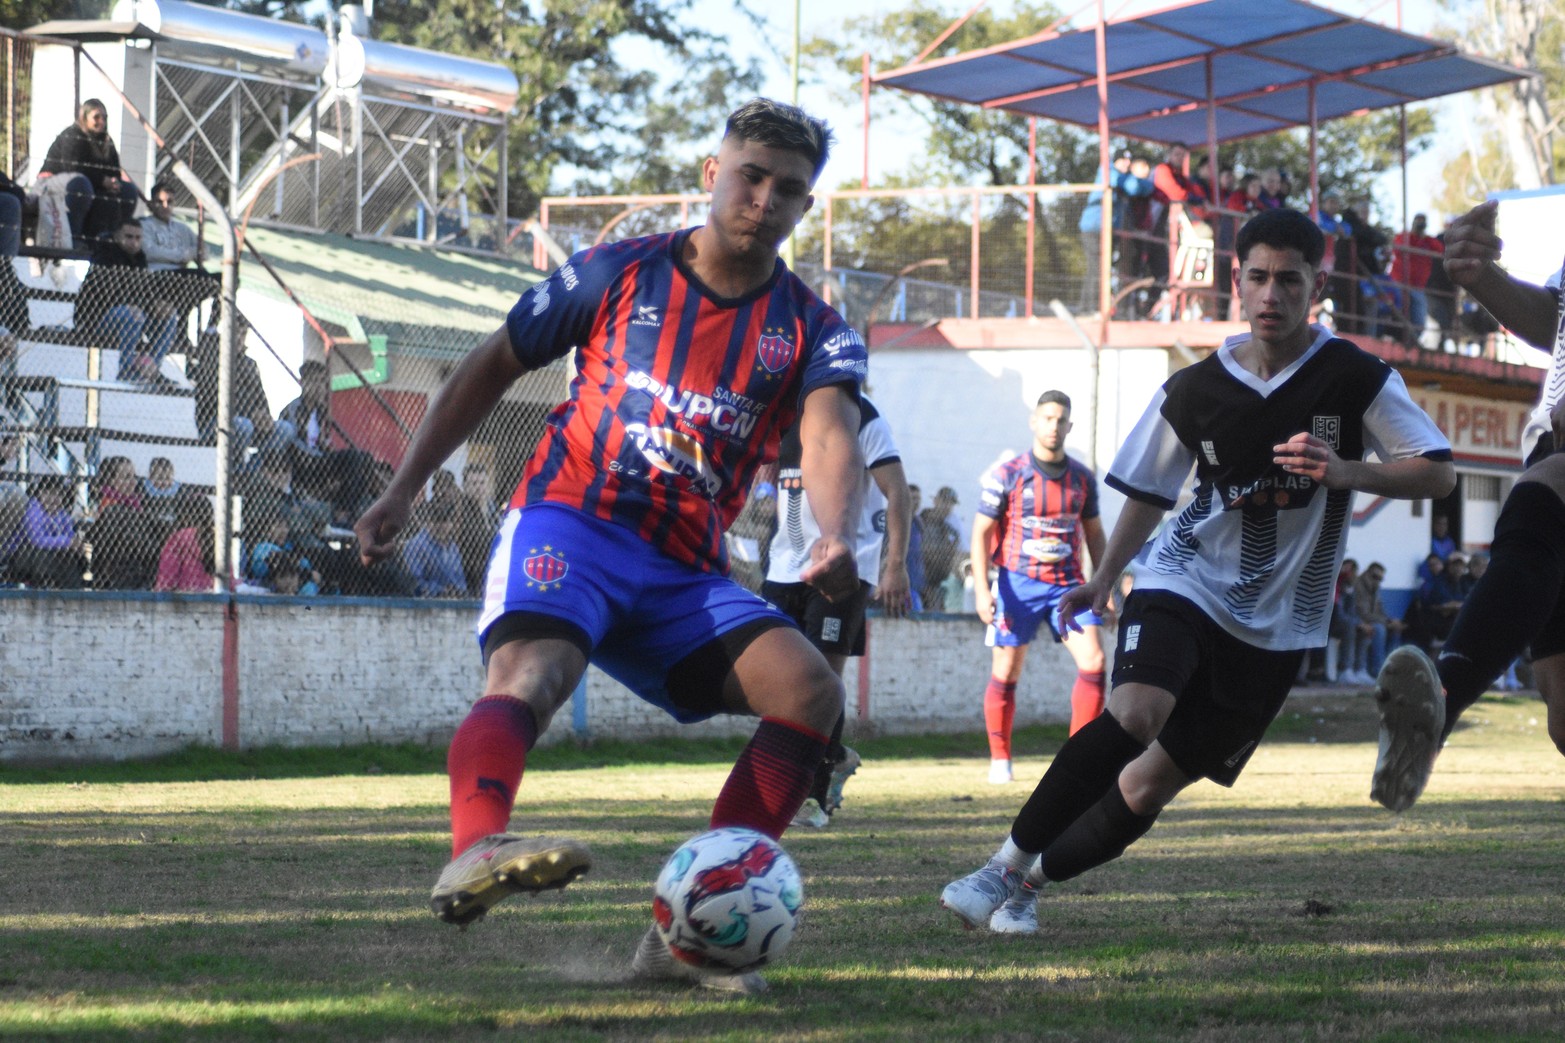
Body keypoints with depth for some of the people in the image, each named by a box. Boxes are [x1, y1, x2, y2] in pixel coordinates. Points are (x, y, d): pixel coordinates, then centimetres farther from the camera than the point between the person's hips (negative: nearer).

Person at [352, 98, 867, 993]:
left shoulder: (814, 332, 6)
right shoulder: (616, 275, 5)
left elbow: (831, 438, -15)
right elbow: (492, 367, 15)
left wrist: (838, 539, -37)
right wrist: (404, 489, 10)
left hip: (687, 571, 3)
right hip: (570, 524, -3)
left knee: (810, 691, -18)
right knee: (531, 670, -34)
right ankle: (475, 855, -62)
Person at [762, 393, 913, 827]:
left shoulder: (860, 415, -8)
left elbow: (897, 493, -11)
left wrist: (896, 565, -18)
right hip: (786, 564, 7)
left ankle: (815, 795, -5)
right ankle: (837, 758, 27)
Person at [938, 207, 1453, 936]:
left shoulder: (1356, 379, -7)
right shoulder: (1194, 392, -2)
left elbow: (1438, 474, -9)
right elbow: (1150, 491, 13)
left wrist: (1346, 472, -25)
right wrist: (1104, 577, 3)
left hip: (1276, 624, 1)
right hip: (1185, 581, 0)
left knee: (1148, 786, -2)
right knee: (1132, 716, -30)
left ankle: (1032, 879, 17)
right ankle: (1003, 868, -21)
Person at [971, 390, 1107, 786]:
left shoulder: (1083, 478, 5)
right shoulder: (1007, 475, -6)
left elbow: (1093, 532, 16)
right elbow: (981, 532, -5)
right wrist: (981, 587, -14)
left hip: (1068, 583, 3)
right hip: (1018, 583, -3)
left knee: (1094, 662, -11)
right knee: (1006, 674, 2)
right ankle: (1000, 760, 15)